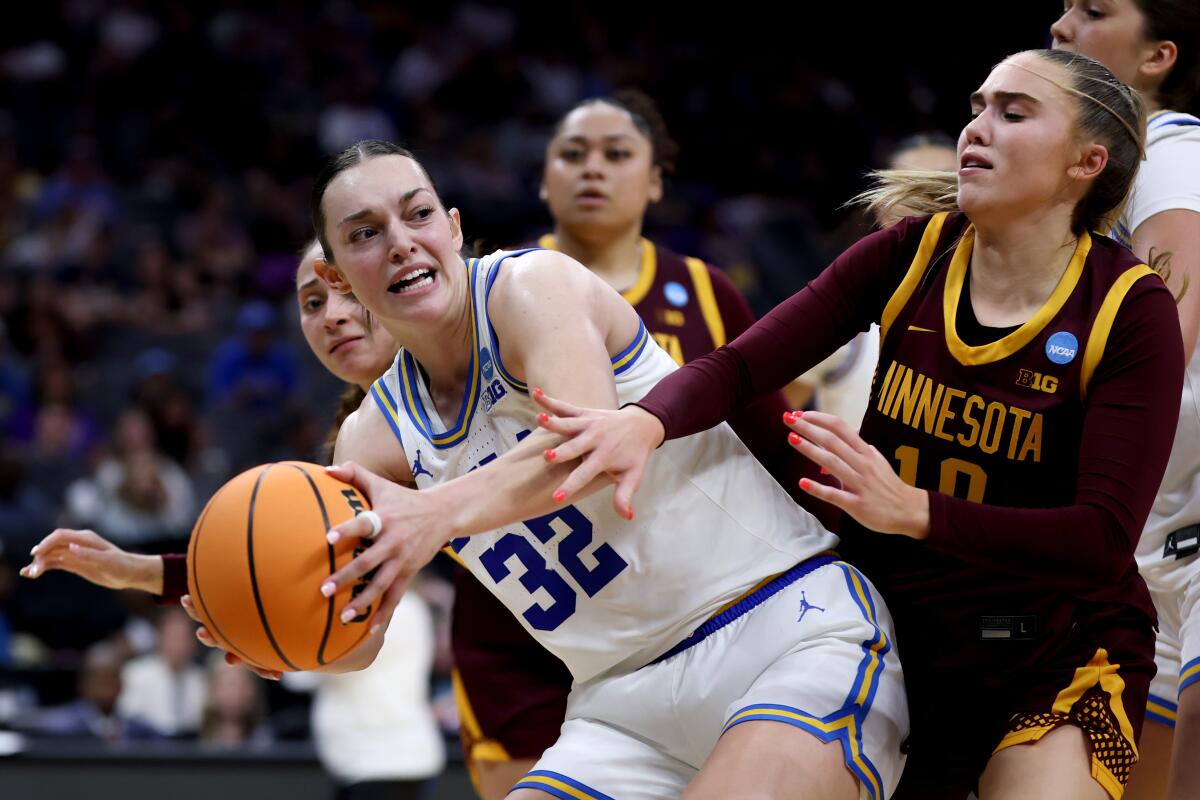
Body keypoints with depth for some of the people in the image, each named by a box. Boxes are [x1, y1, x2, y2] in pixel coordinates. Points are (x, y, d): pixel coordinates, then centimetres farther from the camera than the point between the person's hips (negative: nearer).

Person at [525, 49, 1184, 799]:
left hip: (1063, 659, -3)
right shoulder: (909, 256, -3)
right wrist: (645, 421, -33)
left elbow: (1106, 537, -21)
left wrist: (914, 510, -32)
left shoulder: (1129, 309, -13)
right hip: (897, 637, 4)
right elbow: (738, 366, -11)